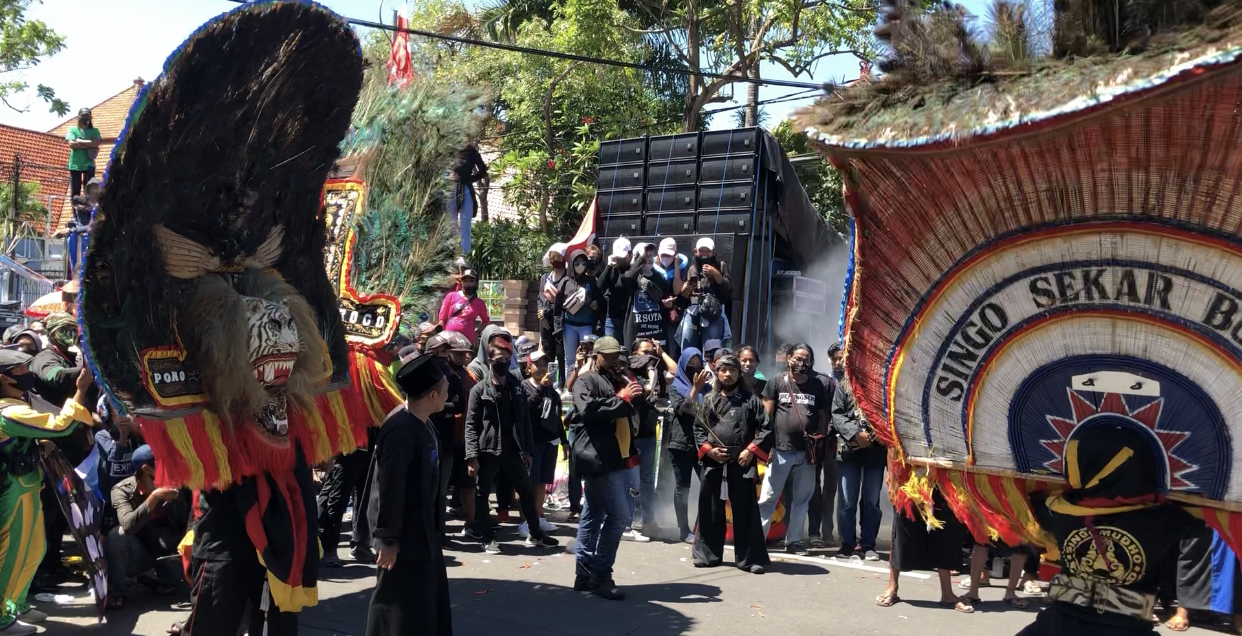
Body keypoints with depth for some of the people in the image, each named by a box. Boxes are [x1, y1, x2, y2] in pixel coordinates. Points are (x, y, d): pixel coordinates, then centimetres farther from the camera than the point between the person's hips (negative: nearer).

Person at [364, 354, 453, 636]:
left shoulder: (422, 423, 5)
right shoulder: (401, 430, -24)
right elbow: (390, 488, -24)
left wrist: (433, 523, 17)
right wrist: (388, 538, -21)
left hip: (423, 528, 9)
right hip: (404, 532, -9)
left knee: (430, 598, 18)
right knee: (400, 604, 2)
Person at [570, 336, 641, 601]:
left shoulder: (620, 380, 22)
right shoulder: (586, 381, -3)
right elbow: (588, 409, -22)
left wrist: (636, 396, 5)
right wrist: (622, 399, -19)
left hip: (618, 459, 9)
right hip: (599, 459, -9)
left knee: (594, 516, 12)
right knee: (618, 516, -12)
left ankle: (585, 574, 18)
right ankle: (600, 576, -6)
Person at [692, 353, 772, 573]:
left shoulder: (751, 399, 3)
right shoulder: (709, 400, 9)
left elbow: (765, 429, 1)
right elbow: (698, 428, 11)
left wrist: (751, 451, -9)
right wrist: (708, 450, -3)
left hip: (742, 463, -2)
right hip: (713, 463, 2)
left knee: (745, 512, 0)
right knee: (711, 511, 9)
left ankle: (750, 558, 6)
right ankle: (707, 554, 20)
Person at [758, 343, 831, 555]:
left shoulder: (817, 385, 9)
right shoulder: (777, 382, 2)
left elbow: (822, 416, 11)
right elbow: (766, 415, 0)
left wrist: (820, 443, 0)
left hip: (807, 452, 3)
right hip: (780, 450, -3)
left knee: (801, 498, 9)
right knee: (768, 498, -1)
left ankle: (794, 540, 18)